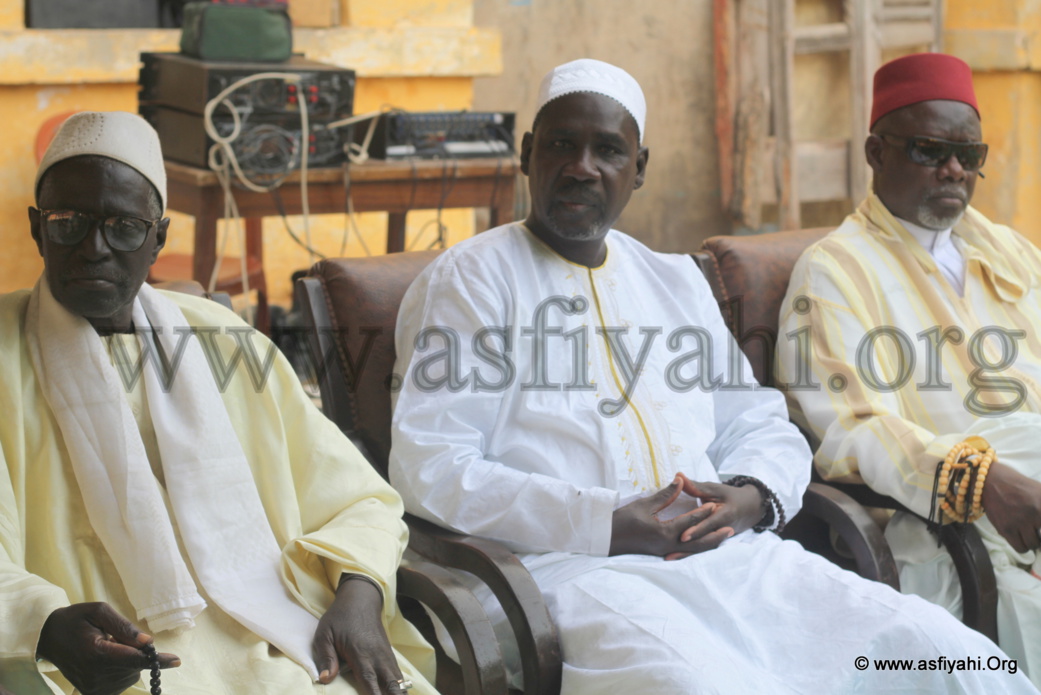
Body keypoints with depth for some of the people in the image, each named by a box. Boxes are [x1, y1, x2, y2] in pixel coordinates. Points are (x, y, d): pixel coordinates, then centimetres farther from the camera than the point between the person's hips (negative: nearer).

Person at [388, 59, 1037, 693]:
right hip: (573, 566, -5)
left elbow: (762, 425, 24)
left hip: (725, 552, 5)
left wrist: (749, 496, -2)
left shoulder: (676, 280, 23)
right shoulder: (467, 280, 5)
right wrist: (608, 525, -14)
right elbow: (429, 470, -7)